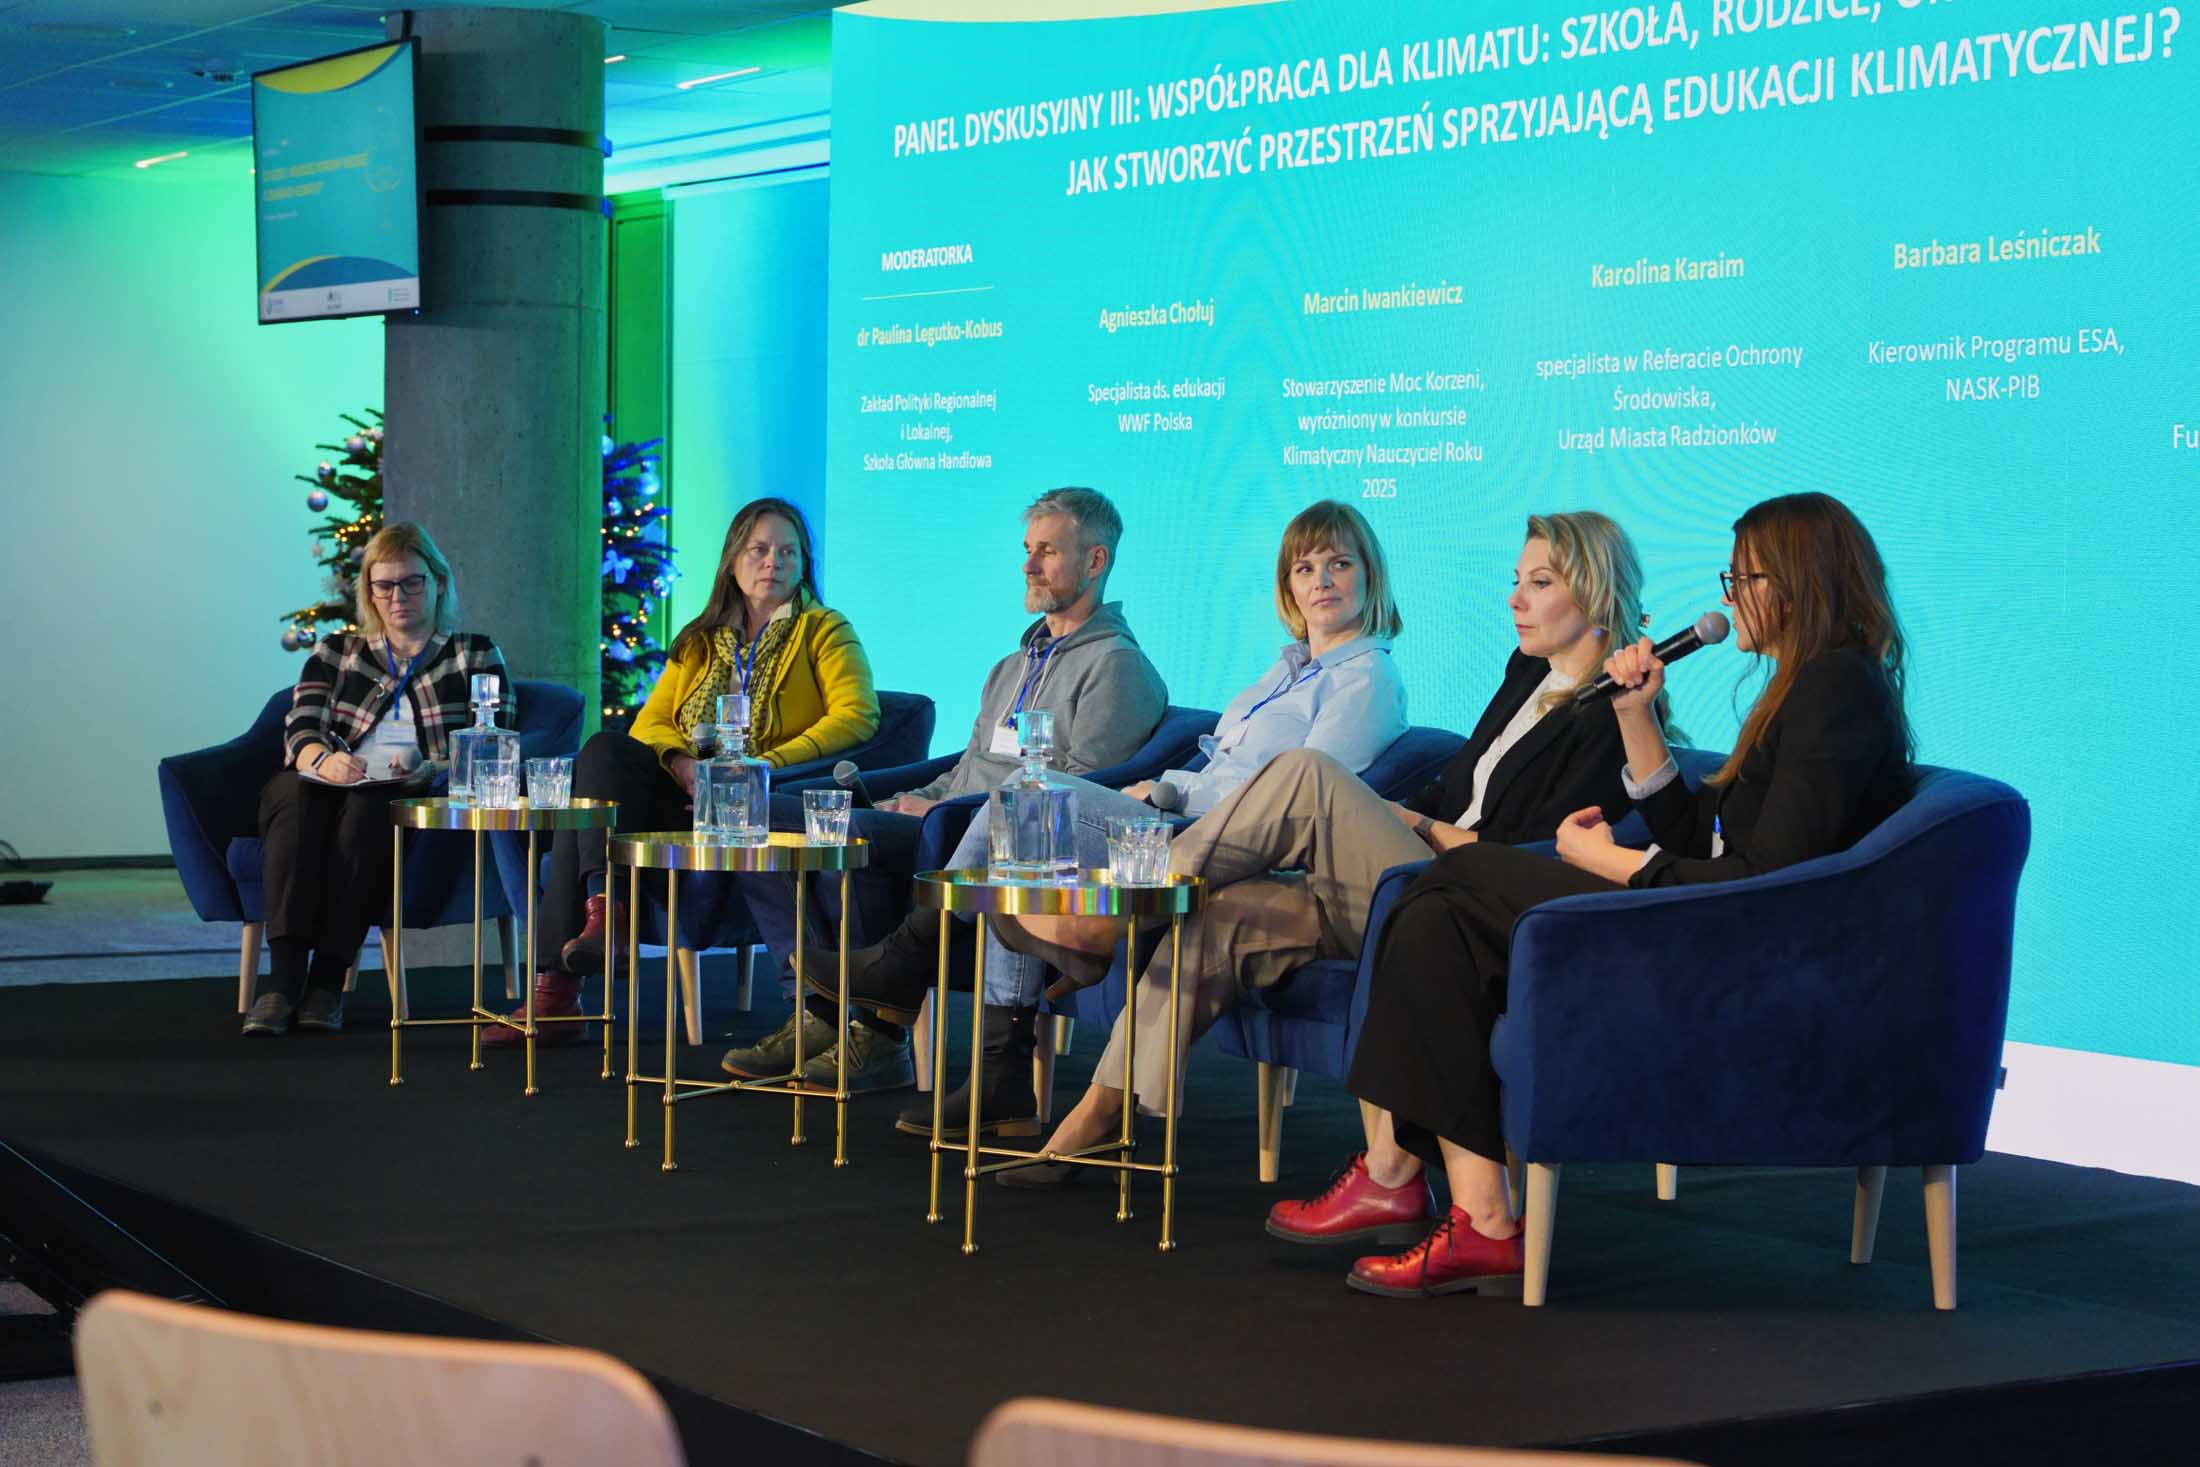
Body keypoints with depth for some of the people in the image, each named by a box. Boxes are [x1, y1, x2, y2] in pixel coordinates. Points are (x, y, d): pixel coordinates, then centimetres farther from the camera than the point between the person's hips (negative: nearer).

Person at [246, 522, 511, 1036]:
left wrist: (435, 770, -18)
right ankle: (284, 975, -44)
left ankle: (329, 979, -39)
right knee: (294, 794, -34)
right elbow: (299, 728, 7)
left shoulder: (475, 656, 15)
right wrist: (323, 758, -19)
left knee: (367, 807, -37)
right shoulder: (337, 652, 22)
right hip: (336, 783, 2)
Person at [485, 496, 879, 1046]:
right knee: (605, 750, -27)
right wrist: (681, 763, -10)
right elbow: (650, 721, 15)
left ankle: (557, 987, -32)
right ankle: (602, 913, -36)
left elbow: (858, 715, -8)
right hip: (685, 793, 5)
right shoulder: (700, 641, 25)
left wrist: (768, 764, -18)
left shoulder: (823, 631, 9)